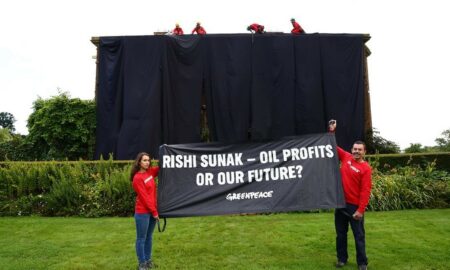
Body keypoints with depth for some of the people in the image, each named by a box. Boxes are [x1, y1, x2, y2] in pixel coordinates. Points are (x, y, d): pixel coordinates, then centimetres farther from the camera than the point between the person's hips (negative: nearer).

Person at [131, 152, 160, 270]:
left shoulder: (150, 172, 6)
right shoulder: (137, 178, -15)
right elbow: (144, 197, -15)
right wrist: (154, 212, -12)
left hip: (152, 211, 7)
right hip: (143, 212, -7)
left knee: (149, 237, 16)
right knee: (141, 239, 3)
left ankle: (148, 260, 27)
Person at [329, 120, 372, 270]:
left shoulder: (366, 168, -10)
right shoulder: (346, 158, 2)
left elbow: (365, 191, -14)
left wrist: (361, 210, -18)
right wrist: (331, 132, 1)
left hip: (355, 206, -4)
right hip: (341, 203, 5)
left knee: (359, 235, 6)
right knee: (340, 233, 13)